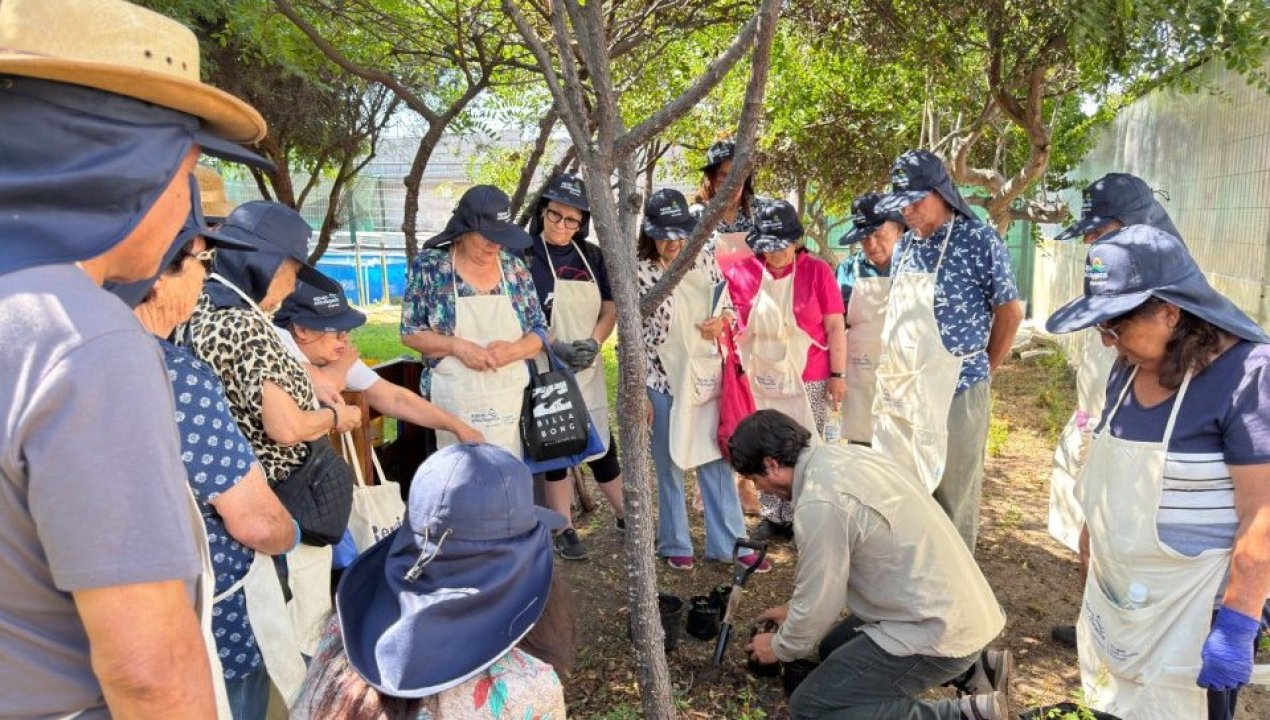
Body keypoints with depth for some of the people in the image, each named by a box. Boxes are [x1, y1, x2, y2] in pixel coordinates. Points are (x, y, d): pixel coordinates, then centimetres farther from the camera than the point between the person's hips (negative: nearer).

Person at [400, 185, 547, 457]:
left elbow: (539, 331, 8)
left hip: (510, 396, 2)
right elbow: (410, 332, 0)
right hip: (454, 400, -2)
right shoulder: (428, 266, -2)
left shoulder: (514, 267, 4)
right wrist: (457, 346, -17)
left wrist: (514, 350, -14)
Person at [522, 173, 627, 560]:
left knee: (602, 444, 10)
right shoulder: (525, 256, -8)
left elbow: (610, 309, 9)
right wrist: (557, 348, -19)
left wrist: (592, 343, -8)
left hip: (587, 368, 4)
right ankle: (565, 531, 20)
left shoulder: (592, 256, 6)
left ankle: (625, 516, 28)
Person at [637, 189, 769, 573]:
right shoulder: (640, 271, -9)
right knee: (670, 464, 9)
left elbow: (726, 304, 14)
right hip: (664, 379, -3)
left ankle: (729, 542, 21)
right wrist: (638, 391, -10)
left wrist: (721, 321, -10)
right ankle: (675, 544, 26)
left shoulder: (705, 258, 2)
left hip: (706, 373, 3)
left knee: (717, 459, 10)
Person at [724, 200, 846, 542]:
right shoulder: (743, 273, -1)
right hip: (761, 381, 3)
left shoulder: (817, 271, -8)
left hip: (809, 381, -3)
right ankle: (772, 516, 26)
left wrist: (838, 374, -8)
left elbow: (835, 327, -6)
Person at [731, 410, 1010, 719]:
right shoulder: (846, 455, 4)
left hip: (936, 632, -9)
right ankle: (975, 665, 18)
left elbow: (819, 604, -13)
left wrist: (780, 647, 7)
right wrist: (796, 608, 25)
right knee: (834, 650, 25)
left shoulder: (820, 503, -25)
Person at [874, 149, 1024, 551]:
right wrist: (892, 375, 14)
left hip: (957, 388, -5)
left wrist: (985, 368, 5)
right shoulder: (906, 245, 10)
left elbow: (1010, 310, -2)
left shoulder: (979, 241, -8)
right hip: (902, 386, 6)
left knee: (954, 493, 6)